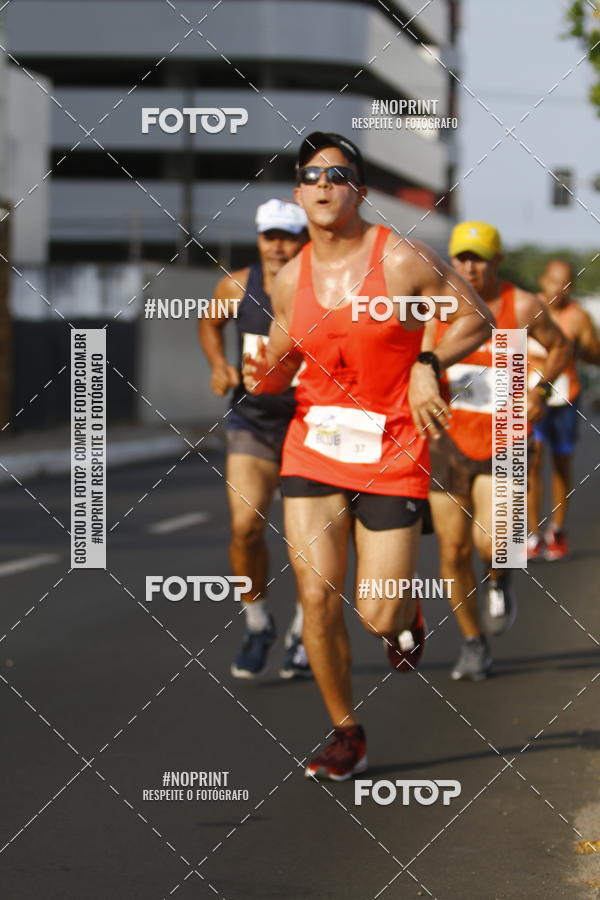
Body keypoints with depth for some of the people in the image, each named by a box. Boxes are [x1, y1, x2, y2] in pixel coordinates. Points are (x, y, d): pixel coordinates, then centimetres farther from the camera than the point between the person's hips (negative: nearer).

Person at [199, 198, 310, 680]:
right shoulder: (237, 287, -5)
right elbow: (210, 322, 17)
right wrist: (219, 365, 0)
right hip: (252, 423, 1)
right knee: (246, 526, -13)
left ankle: (302, 634, 27)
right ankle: (258, 626, 10)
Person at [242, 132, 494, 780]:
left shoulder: (402, 260, -8)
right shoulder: (290, 278, 3)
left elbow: (475, 318, 3)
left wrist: (428, 366, -10)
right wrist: (264, 377, -6)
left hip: (391, 454, -3)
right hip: (312, 448, 3)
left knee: (377, 615, -4)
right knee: (317, 599, -6)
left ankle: (406, 617, 36)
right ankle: (346, 735, 12)